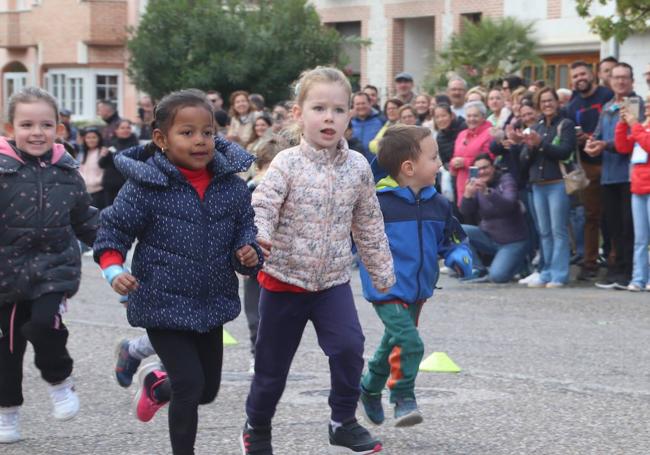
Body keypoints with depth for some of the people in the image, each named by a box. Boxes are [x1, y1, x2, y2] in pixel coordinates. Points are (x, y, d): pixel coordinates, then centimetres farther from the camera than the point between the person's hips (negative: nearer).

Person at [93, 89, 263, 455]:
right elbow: (112, 232, -6)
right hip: (163, 305, -5)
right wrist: (114, 270, -21)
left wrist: (249, 255, -13)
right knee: (190, 384, -13)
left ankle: (155, 384, 50)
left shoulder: (233, 187, -3)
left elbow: (246, 230, 8)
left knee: (208, 389, 18)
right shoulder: (145, 187, -14)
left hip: (212, 304, 5)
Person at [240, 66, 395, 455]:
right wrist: (257, 236, -44)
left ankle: (344, 422, 1)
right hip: (285, 278, -2)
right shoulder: (287, 164, -12)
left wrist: (382, 270, 14)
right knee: (273, 361, 9)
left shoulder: (358, 167, -1)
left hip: (333, 280, 2)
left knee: (349, 346, -18)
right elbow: (262, 205, -23)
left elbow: (369, 223, 9)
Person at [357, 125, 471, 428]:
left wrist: (459, 256, -9)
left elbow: (453, 240, 12)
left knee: (392, 345, 21)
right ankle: (403, 400, -4)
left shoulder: (437, 205, 2)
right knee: (409, 343, -20)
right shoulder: (377, 203, -18)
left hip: (418, 290, 7)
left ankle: (369, 390, 42)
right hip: (387, 291, -7)